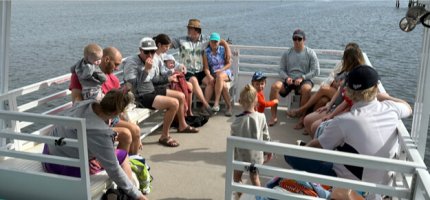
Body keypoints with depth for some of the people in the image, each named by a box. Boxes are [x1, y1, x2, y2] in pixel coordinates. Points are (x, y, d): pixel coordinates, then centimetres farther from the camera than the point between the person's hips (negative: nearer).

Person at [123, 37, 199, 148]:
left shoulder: (151, 60, 8)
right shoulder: (132, 62, -17)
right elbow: (133, 86, -26)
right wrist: (146, 69, -28)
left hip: (152, 92, 10)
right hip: (141, 97, -10)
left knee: (181, 96, 15)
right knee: (174, 103, -25)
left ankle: (182, 126, 34)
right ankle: (164, 136, -13)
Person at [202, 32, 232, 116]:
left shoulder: (223, 50, 1)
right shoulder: (206, 52, 2)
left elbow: (229, 64, 3)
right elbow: (206, 67, -4)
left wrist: (221, 70, -15)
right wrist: (209, 76, -23)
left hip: (224, 72, -1)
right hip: (212, 74, 1)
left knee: (219, 76, -37)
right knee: (222, 83, -33)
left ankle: (216, 102, -41)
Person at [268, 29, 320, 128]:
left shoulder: (310, 53, 5)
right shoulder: (287, 53, 12)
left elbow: (316, 70, -2)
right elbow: (282, 70, 11)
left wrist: (302, 78, -15)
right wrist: (286, 78, -11)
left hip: (304, 80, -3)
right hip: (289, 80, 3)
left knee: (306, 89, -39)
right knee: (275, 86, -27)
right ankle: (274, 117, -22)